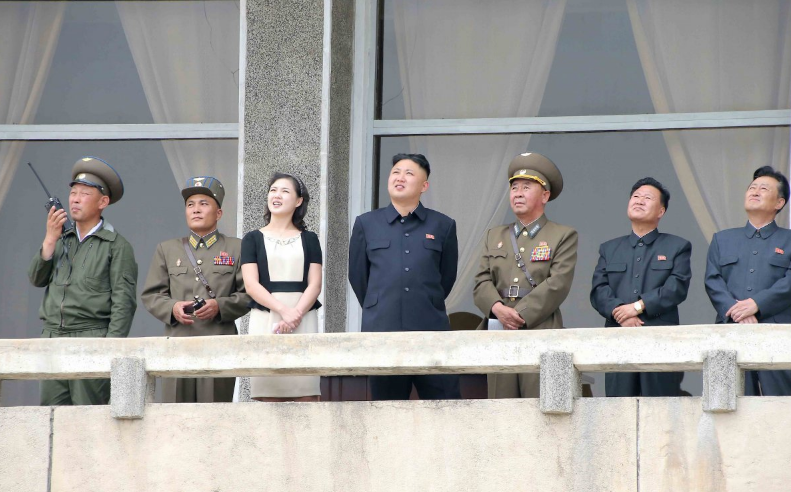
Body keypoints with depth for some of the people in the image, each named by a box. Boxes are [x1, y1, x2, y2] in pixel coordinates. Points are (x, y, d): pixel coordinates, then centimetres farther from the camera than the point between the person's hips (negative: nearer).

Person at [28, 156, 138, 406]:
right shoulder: (61, 241, 19)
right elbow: (37, 279, 10)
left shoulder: (116, 245, 1)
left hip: (92, 338, -5)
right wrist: (50, 239, 0)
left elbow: (124, 301, -5)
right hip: (52, 337, 5)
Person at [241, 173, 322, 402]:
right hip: (265, 321, 0)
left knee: (307, 392, -7)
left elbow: (315, 284, 5)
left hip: (303, 319, 1)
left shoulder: (308, 239, 14)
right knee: (269, 395, -7)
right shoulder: (253, 239, 11)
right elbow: (251, 284, 0)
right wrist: (283, 310, -14)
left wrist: (296, 313, -13)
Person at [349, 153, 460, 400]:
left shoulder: (443, 226, 7)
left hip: (431, 331, -1)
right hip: (382, 331, 1)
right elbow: (357, 275, 15)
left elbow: (447, 276, 14)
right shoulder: (366, 224, 9)